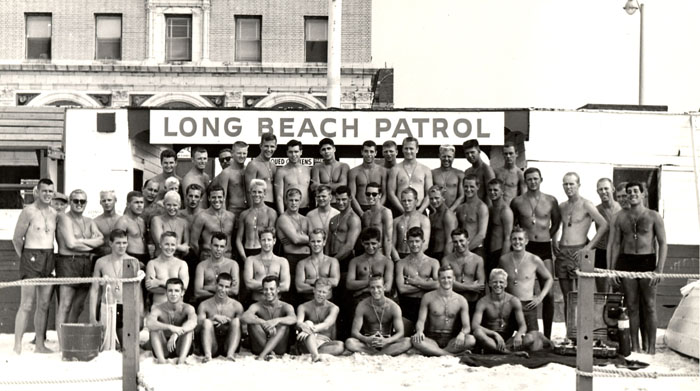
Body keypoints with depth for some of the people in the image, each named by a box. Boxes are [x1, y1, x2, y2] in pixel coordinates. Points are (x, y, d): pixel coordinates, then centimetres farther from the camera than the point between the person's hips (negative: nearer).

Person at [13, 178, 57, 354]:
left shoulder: (54, 213, 12)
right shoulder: (28, 211, -4)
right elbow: (17, 239, -3)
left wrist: (51, 258, 11)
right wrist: (25, 258, 0)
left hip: (49, 259, 6)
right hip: (31, 257, -6)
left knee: (44, 305, 7)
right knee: (26, 305, -7)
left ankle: (40, 344, 13)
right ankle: (17, 345, -2)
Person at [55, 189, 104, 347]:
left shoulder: (89, 222, 18)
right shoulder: (64, 218, -3)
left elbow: (101, 239, 3)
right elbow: (70, 243, -13)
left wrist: (81, 241, -10)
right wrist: (92, 244, 0)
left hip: (86, 264, 7)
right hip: (68, 262, -7)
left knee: (78, 306, 10)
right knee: (65, 305, -9)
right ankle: (62, 344, -9)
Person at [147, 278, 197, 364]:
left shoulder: (188, 308, -8)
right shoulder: (158, 308, -8)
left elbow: (193, 322, -33)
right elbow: (149, 323, -31)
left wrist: (175, 334, -49)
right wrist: (170, 327, -45)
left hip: (182, 348, 0)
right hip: (163, 349, 1)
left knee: (188, 326, -24)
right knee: (155, 327, -22)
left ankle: (182, 359, -38)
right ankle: (161, 359, -36)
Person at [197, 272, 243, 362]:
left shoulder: (237, 306, 4)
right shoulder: (204, 305, 5)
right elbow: (197, 325, -7)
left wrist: (227, 321, -16)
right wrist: (214, 317, -18)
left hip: (228, 345, 0)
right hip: (212, 347, 0)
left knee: (236, 320, -21)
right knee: (207, 322, -22)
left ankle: (230, 354, -38)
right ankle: (208, 355, -41)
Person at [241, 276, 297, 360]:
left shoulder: (285, 306, -1)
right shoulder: (258, 306, -1)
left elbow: (293, 319, -25)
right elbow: (244, 317, -23)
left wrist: (277, 320, -45)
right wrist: (263, 323, -38)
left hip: (279, 349, 0)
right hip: (259, 347, 0)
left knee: (284, 324, -26)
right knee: (253, 321, -20)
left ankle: (262, 355, -35)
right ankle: (268, 353, -24)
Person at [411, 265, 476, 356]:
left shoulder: (461, 300, 4)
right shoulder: (428, 297, 3)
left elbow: (466, 326, 0)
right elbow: (421, 320, -1)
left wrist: (462, 333, -26)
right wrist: (419, 331, -26)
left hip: (451, 340, 1)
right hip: (432, 339, -1)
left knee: (471, 339, -31)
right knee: (415, 340, -35)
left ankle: (434, 352, -25)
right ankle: (453, 355, -29)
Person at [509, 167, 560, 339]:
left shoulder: (551, 201, 7)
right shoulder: (517, 201, 4)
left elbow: (557, 220, 22)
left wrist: (548, 236, 14)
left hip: (545, 248, 1)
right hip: (525, 248, -1)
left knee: (549, 293, -4)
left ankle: (547, 335, 4)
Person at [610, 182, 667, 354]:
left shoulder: (653, 216, 0)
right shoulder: (621, 217, 8)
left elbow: (663, 244, -2)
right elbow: (616, 244, 11)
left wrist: (659, 269, -10)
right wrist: (613, 268, 5)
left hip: (647, 262, -2)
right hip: (626, 262, 2)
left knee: (649, 306, 1)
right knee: (632, 306, 6)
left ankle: (651, 347, 10)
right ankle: (635, 346, 14)